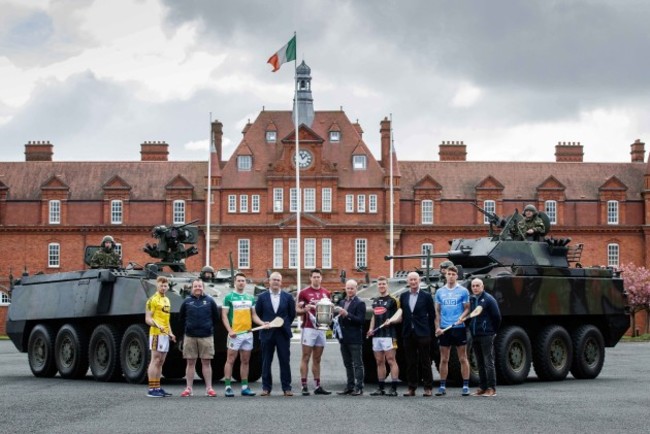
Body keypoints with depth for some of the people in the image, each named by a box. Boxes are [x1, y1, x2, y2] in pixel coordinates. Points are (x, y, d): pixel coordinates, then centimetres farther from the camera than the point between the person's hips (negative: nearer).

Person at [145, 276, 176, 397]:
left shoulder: (167, 300, 19)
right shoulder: (153, 300, -8)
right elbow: (148, 319, -13)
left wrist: (170, 333, 20)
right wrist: (157, 325, -30)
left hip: (165, 334, 9)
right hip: (156, 334, -9)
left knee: (160, 362, 10)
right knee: (155, 360, -8)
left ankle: (157, 388, 15)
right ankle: (151, 389, -7)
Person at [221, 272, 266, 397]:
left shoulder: (250, 298, 13)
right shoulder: (229, 297, -1)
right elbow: (224, 315, -5)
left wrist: (262, 323, -1)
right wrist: (230, 330, -16)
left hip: (248, 333, 5)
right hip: (235, 334, -5)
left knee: (245, 361, 9)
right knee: (230, 360, -3)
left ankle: (244, 387, 13)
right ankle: (228, 387, -2)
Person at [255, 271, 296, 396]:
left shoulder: (288, 297, 6)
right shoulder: (262, 297, 5)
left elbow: (292, 314, 10)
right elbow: (257, 314, 9)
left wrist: (285, 325, 4)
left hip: (283, 333, 0)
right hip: (267, 333, 0)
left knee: (285, 361, 1)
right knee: (266, 362, 3)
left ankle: (286, 387, 5)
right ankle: (266, 387, 10)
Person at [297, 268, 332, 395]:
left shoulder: (326, 293, 12)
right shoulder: (304, 292, -2)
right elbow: (297, 310, 0)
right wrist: (305, 310, -21)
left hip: (321, 328, 5)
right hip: (308, 328, -5)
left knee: (317, 359, 9)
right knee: (306, 358, -5)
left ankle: (317, 386, 12)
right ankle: (304, 386, -6)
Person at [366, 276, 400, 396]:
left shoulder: (393, 300, -2)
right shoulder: (375, 301, 20)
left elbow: (400, 318, -4)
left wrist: (390, 321, -22)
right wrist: (371, 329, 12)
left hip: (388, 334, -7)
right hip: (376, 335, 7)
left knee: (391, 360, -9)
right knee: (379, 362, 8)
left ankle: (394, 388, -10)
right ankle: (381, 388, 12)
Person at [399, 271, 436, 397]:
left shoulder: (426, 296, 1)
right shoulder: (403, 296, 10)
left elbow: (432, 315, 3)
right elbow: (402, 313, 14)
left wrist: (428, 330, 0)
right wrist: (404, 328, 6)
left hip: (422, 333, -3)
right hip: (408, 333, 3)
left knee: (425, 361, -1)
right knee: (410, 362, 5)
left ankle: (428, 388, 3)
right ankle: (411, 388, 9)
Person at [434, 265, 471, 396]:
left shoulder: (463, 291, 3)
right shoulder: (440, 292, 10)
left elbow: (467, 308, 4)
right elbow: (437, 311, 12)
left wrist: (462, 317, -16)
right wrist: (437, 327, 2)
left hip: (458, 327, -3)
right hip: (444, 329, 3)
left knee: (463, 358, 0)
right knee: (444, 359, 6)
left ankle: (466, 386, 3)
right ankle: (442, 386, 10)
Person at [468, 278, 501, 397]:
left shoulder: (488, 299, -7)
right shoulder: (471, 300, 10)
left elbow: (497, 317, -6)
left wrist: (493, 331, 1)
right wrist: (471, 329, 11)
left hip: (486, 335, -6)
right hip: (475, 336, 6)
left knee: (488, 362, -6)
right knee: (480, 363, 11)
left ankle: (491, 388, -4)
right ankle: (482, 387, 15)